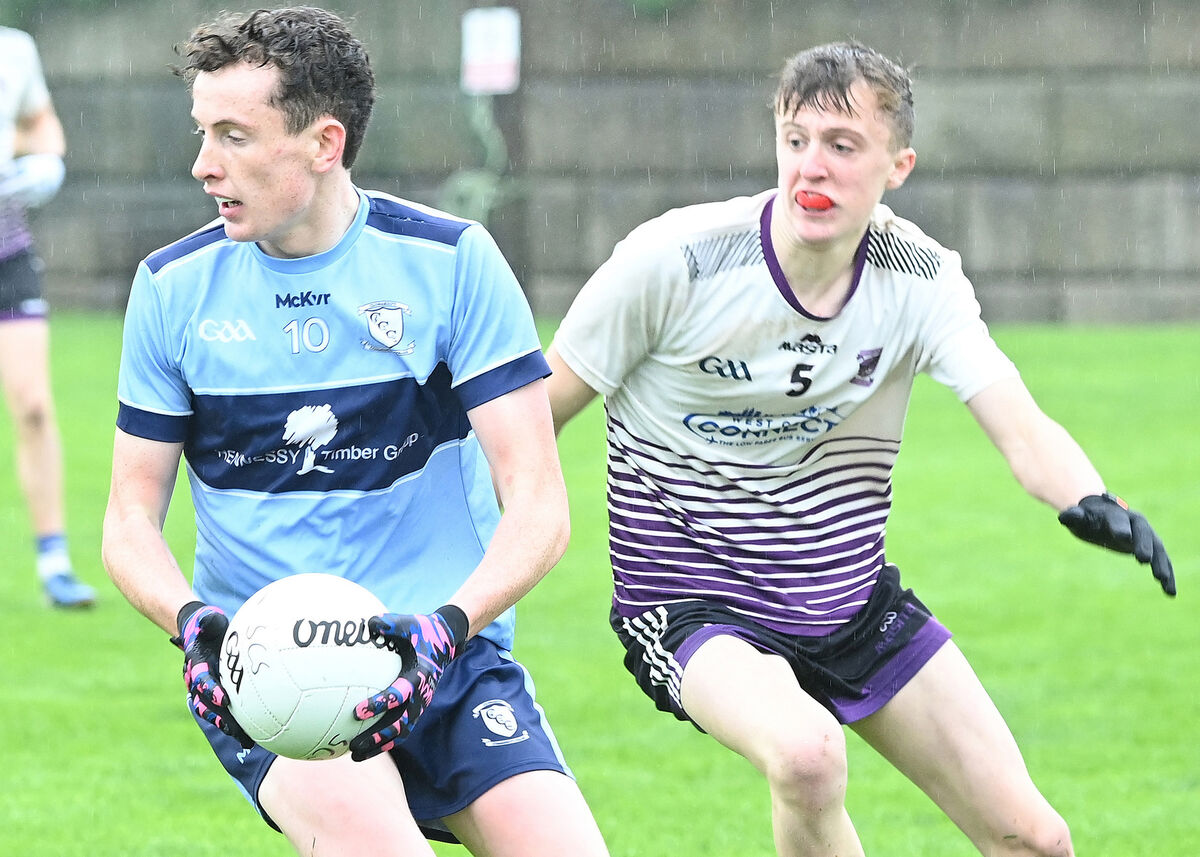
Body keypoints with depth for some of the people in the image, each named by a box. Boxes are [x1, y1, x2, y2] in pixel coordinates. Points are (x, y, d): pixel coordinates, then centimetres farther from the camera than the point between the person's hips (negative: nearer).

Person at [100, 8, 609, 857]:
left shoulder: (450, 261, -2)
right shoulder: (172, 286, 3)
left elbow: (538, 505, -5)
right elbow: (131, 517, 7)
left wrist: (449, 624, -23)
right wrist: (194, 622, -15)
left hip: (449, 656, 1)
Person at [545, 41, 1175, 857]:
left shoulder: (919, 280, -8)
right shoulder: (675, 261, -18)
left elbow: (1020, 427, -21)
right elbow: (534, 416, -9)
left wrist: (1091, 503, -43)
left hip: (855, 600, 5)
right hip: (692, 604, -5)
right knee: (807, 754, -37)